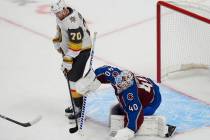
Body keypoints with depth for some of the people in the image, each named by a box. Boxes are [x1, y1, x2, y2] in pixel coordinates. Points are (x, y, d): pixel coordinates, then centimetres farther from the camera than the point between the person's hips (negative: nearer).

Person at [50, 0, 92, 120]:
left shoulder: (73, 21, -33)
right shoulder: (61, 15, -4)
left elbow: (75, 44, -31)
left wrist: (68, 60, -29)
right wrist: (57, 42, 19)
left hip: (82, 50, -10)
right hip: (69, 49, 10)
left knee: (74, 79, -11)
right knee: (69, 75, 15)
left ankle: (80, 108, -3)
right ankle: (76, 104, 27)